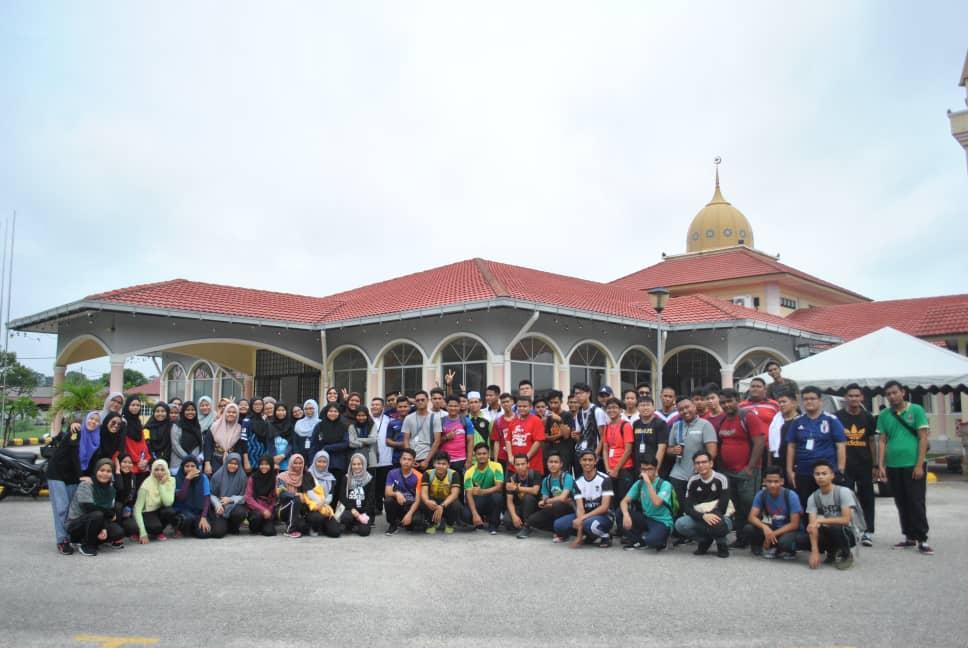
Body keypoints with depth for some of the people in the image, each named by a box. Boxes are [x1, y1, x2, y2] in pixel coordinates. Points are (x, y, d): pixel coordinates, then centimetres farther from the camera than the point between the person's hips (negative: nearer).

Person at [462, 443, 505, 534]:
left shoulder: (496, 466, -12)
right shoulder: (470, 472, -10)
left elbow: (499, 487, -22)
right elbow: (469, 494, -16)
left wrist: (483, 491, -40)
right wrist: (475, 514, -31)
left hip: (492, 501, -1)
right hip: (478, 503, 1)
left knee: (497, 496, -35)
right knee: (466, 515, -30)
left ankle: (493, 525, -10)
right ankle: (480, 521, 9)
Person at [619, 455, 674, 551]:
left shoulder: (665, 484, -15)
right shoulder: (639, 483, 1)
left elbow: (657, 503, -32)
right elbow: (624, 501, -5)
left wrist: (648, 482, -30)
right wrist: (626, 515, -27)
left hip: (662, 522, -5)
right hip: (646, 519, 5)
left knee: (651, 540, -37)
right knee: (621, 512, -16)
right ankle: (638, 540, -2)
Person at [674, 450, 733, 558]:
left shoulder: (721, 479, -11)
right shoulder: (693, 481, -2)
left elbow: (722, 508, -16)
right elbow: (687, 507, -11)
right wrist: (703, 516, -28)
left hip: (721, 518, -3)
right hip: (700, 518, 3)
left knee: (716, 524, -39)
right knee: (680, 524, -26)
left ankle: (721, 543, -2)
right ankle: (705, 541, 3)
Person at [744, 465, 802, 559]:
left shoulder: (791, 496, -20)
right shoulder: (761, 495, -10)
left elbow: (794, 524, -20)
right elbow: (752, 517, -16)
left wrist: (773, 534, -27)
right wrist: (764, 527, -37)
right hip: (773, 528, 4)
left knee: (784, 541, -39)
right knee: (748, 529, -23)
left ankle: (787, 550, -1)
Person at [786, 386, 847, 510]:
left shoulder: (831, 420, 0)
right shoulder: (797, 422, 9)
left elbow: (841, 446, -1)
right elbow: (791, 446, 11)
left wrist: (840, 471, -7)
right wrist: (790, 470, 6)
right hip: (802, 474, 3)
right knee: (804, 508, 8)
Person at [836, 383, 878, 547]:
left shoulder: (867, 418, 8)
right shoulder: (837, 417, 1)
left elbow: (872, 441, 12)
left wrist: (875, 465, 7)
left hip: (864, 465, 2)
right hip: (845, 465, -2)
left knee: (867, 498, 4)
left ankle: (868, 532, 12)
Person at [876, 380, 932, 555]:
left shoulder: (916, 410, -2)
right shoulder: (884, 415, 7)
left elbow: (923, 438, -4)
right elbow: (882, 442, 9)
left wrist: (919, 465, -11)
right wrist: (881, 465, 1)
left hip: (913, 465, -4)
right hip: (893, 466, 4)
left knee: (916, 503, -3)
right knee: (902, 504, 10)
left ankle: (922, 540, 3)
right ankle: (910, 537, 20)